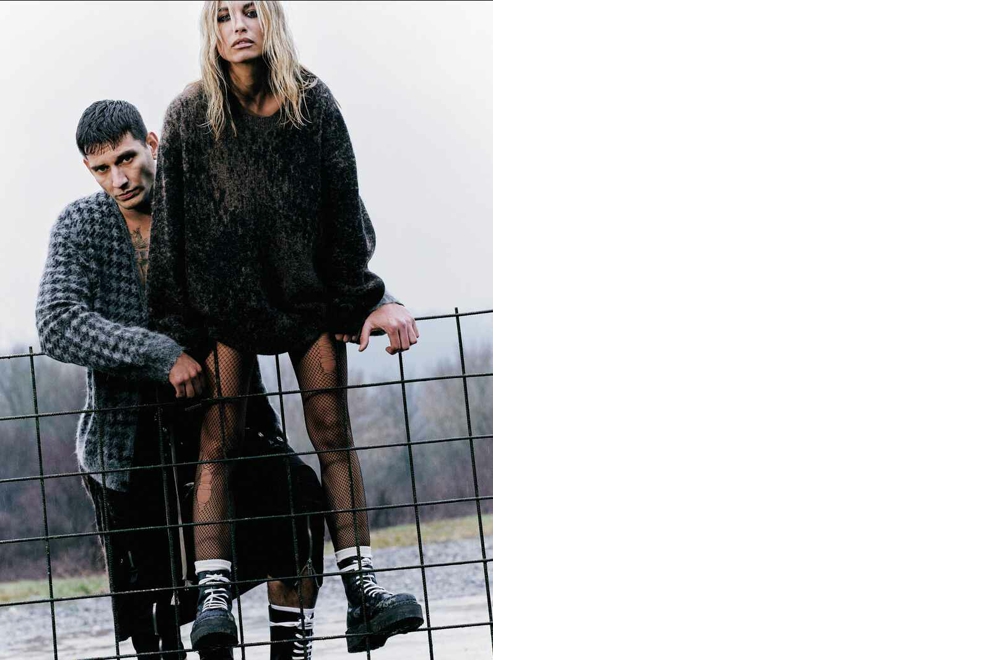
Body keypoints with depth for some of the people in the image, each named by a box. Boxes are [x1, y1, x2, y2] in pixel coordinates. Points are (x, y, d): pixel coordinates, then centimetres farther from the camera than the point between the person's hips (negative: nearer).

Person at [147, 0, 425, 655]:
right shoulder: (190, 115, -5)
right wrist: (175, 333, -4)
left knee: (333, 430, -6)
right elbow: (170, 227, -3)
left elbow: (344, 208, 1)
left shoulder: (314, 103, -3)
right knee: (219, 439, -7)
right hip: (224, 294, 0)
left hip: (309, 285, 1)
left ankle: (362, 591, -11)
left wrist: (365, 298, 1)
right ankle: (214, 594, -12)